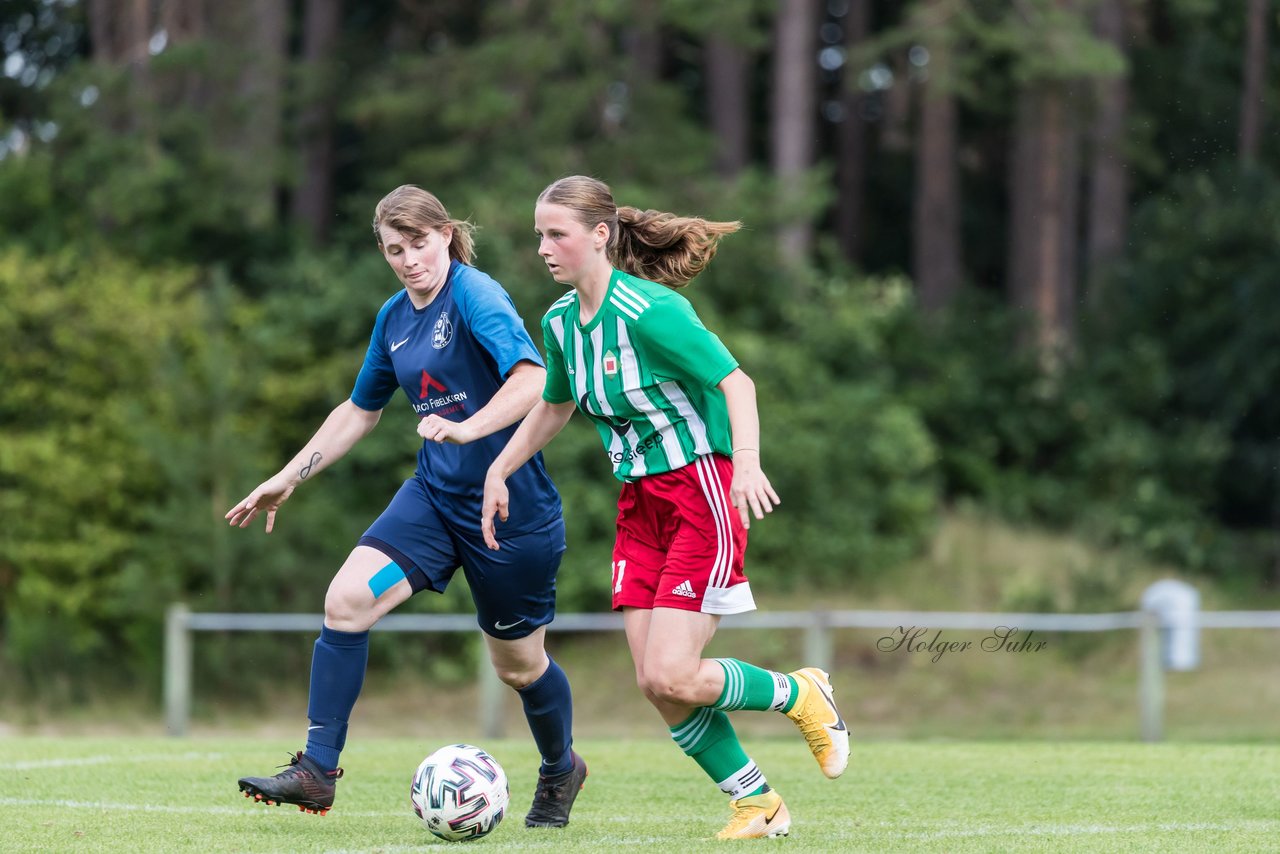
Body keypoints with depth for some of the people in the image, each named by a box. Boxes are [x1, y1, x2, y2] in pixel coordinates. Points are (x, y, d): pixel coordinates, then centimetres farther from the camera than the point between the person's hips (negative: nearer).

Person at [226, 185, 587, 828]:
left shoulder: (475, 295, -16)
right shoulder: (394, 318, 8)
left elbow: (533, 379, -30)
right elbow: (360, 410, 23)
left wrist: (467, 428, -44)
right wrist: (288, 478, 21)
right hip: (435, 493, 6)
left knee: (518, 663, 9)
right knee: (346, 598, -16)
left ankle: (560, 771, 40)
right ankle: (316, 772, -13)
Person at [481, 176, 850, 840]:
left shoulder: (648, 310, -18)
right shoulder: (561, 321, 6)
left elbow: (736, 382, -21)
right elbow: (553, 407, 24)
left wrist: (747, 464, -36)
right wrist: (498, 472, 19)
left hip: (703, 492, -8)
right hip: (640, 501, 8)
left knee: (672, 676, -15)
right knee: (653, 684, -1)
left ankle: (800, 695, 12)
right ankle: (755, 801, 14)